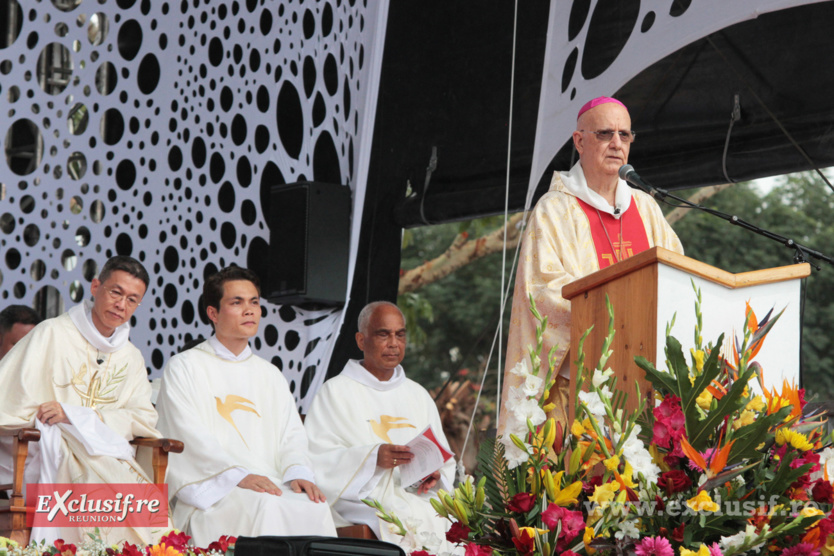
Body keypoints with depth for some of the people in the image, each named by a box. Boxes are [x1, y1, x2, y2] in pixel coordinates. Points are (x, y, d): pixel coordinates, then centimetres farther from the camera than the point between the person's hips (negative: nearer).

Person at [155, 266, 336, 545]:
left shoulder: (271, 375, 25)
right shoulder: (183, 368, 7)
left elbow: (291, 435, 15)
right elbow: (191, 435, -5)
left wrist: (297, 471, -8)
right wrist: (239, 475, -19)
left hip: (269, 484, 5)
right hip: (210, 486, -4)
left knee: (316, 507, -26)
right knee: (266, 506, -35)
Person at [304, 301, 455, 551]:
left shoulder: (418, 396, 24)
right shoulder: (335, 392, 7)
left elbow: (444, 460, 21)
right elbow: (317, 460, -5)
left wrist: (435, 474, -4)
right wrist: (372, 458, -20)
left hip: (419, 500, 5)